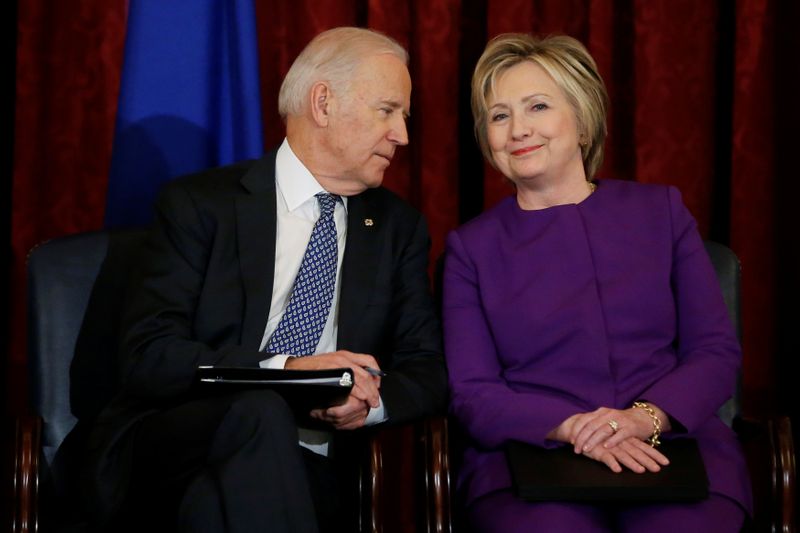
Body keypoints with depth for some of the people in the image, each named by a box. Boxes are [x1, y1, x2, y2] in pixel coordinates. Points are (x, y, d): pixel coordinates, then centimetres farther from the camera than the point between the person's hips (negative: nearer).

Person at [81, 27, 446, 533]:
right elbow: (148, 358, -8)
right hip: (163, 457, -1)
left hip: (308, 470, 2)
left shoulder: (400, 227, 14)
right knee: (259, 413, -34)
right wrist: (283, 370, -21)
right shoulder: (198, 204, 1)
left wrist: (369, 402, -12)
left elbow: (428, 371, 10)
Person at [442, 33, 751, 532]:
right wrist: (572, 427, -14)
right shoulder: (472, 246, 12)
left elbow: (717, 351, 8)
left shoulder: (661, 209, 14)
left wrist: (646, 417, -13)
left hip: (672, 448, 1)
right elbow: (472, 393, 5)